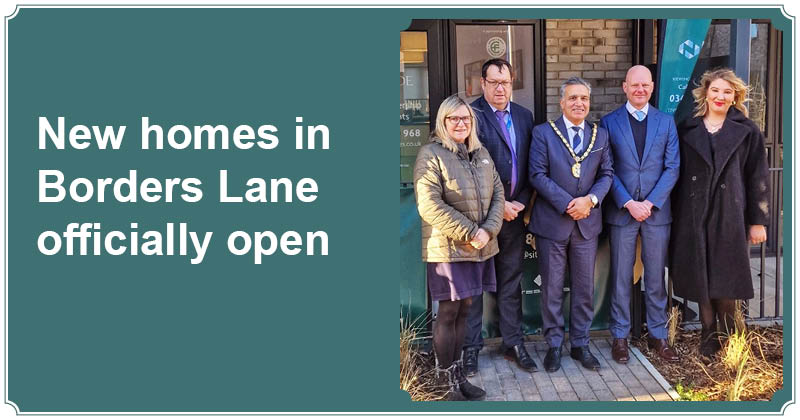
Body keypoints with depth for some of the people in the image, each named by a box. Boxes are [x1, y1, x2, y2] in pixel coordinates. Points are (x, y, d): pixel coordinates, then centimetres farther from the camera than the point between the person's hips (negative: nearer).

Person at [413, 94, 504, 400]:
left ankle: (457, 374, 22)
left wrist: (488, 230, -7)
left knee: (463, 310, 11)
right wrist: (469, 233, -16)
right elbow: (429, 205, -16)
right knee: (448, 313, 0)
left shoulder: (481, 153, 13)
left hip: (480, 247, 6)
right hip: (447, 248, -6)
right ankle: (447, 382, 11)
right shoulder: (431, 155, -7)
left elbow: (497, 193, 10)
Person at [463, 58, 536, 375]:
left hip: (514, 214, 5)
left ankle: (513, 343, 24)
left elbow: (529, 167, 11)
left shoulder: (524, 116, 11)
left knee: (511, 282, 13)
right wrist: (499, 204, -13)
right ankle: (471, 347, 17)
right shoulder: (472, 115, -7)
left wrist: (521, 202, -2)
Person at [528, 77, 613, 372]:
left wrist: (590, 199, -12)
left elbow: (606, 174, 8)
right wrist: (568, 204, -16)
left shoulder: (600, 135, 10)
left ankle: (580, 344, 24)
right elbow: (537, 174, -9)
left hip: (587, 223, 3)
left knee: (584, 288, 10)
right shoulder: (543, 133, -2)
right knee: (552, 288, 5)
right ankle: (554, 345, 20)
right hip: (552, 223, -3)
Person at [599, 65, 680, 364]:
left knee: (656, 277, 8)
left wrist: (650, 202, -9)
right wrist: (628, 203, -12)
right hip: (621, 211, -1)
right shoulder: (609, 122, 2)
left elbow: (672, 168, 2)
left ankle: (657, 334, 21)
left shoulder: (666, 122, 7)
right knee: (621, 277, 5)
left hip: (657, 210, 1)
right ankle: (620, 336, 16)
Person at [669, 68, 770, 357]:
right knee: (700, 279, 6)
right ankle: (708, 338, 19)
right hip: (694, 216, 2)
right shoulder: (687, 129, 7)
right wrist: (673, 213, 2)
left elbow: (758, 178, 3)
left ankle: (727, 339, 16)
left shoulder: (747, 131, 4)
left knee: (725, 280, 1)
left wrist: (758, 221, -1)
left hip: (730, 216, -1)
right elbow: (676, 172, 7)